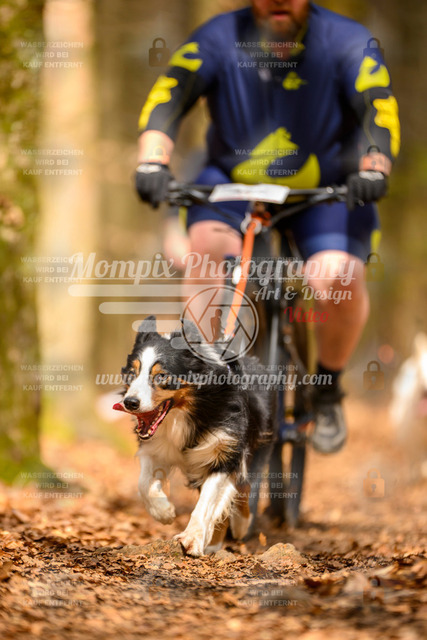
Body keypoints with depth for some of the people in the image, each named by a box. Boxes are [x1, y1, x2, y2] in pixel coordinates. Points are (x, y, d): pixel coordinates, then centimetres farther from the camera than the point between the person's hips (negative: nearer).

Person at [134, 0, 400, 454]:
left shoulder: (348, 43, -12)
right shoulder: (219, 39, -11)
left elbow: (379, 110, -24)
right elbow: (167, 96, -23)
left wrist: (373, 169, -45)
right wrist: (152, 161, -42)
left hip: (326, 194, 0)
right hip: (233, 183, 1)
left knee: (340, 279, -26)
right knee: (208, 242, -32)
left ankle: (328, 389, 3)